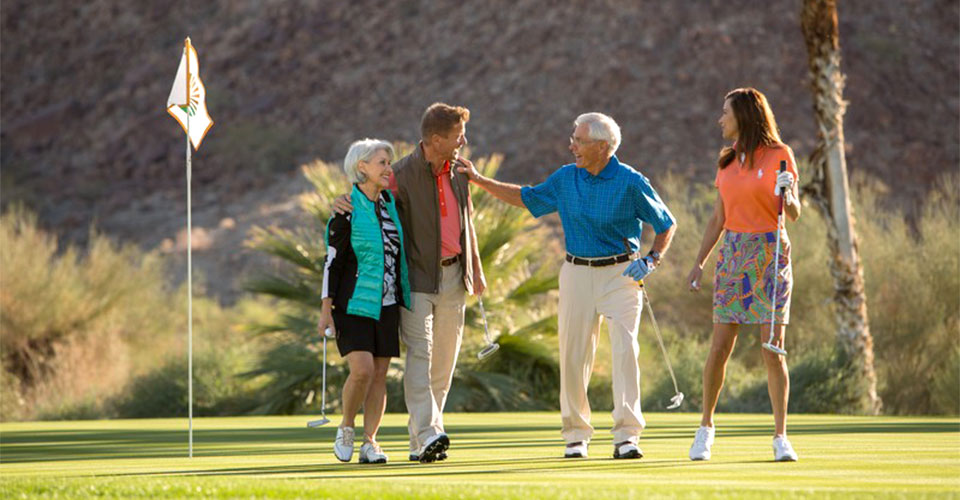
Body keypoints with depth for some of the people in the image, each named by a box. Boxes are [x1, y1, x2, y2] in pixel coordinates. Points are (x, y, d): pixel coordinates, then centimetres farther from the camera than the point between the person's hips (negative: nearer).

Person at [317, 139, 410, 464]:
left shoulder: (390, 205, 9)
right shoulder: (346, 211, -8)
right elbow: (333, 261, -8)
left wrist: (405, 301, 16)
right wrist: (326, 310, -11)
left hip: (386, 304, 6)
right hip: (354, 303, -5)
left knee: (380, 374, 1)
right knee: (362, 370, -17)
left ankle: (369, 443, 6)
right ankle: (346, 428, 5)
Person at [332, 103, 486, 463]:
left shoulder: (459, 170, 8)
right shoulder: (402, 175, -12)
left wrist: (476, 270, 22)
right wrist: (344, 202, -24)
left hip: (452, 276, 6)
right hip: (417, 276, -6)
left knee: (443, 361, 6)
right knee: (420, 353, -17)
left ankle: (419, 443, 10)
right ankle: (428, 434, -27)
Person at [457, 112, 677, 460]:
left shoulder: (630, 182, -8)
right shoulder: (566, 178, 4)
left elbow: (667, 225, 1)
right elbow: (528, 198, 20)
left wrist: (652, 260, -13)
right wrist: (480, 181, 16)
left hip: (620, 273, -4)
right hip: (577, 273, 4)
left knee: (625, 349, -15)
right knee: (573, 353, 3)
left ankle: (627, 435, -16)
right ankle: (576, 433, 16)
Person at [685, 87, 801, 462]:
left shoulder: (779, 154, -4)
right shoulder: (727, 160, 12)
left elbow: (794, 213, -4)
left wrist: (785, 196, -26)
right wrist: (699, 262, 11)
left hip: (770, 253, -4)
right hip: (732, 254, 4)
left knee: (773, 350, -6)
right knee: (720, 347, 0)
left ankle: (780, 437, 0)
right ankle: (706, 426, 16)